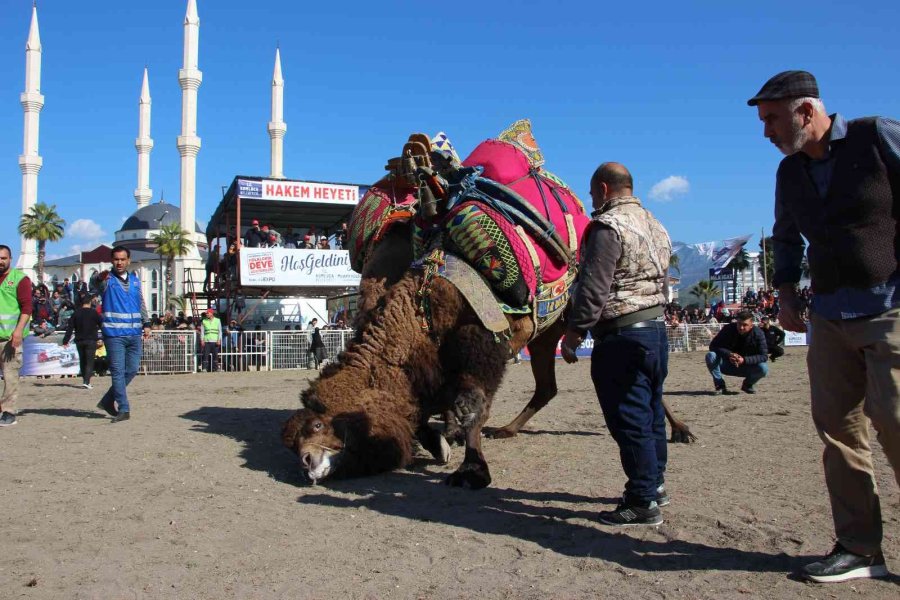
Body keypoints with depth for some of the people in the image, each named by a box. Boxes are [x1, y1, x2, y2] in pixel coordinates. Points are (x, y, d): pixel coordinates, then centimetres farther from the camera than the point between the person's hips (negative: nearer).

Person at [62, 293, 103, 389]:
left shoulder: (76, 313, 4)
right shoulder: (93, 313, -6)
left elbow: (69, 328, 3)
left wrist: (66, 340, 5)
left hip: (79, 341, 4)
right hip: (91, 340, -4)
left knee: (82, 361, 16)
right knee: (90, 362, -3)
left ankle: (85, 380, 21)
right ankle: (86, 382, -15)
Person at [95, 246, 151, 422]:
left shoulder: (135, 280, 15)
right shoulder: (107, 279, -2)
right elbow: (99, 285, -26)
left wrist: (146, 324, 17)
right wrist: (101, 278, -49)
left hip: (134, 334, 5)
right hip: (114, 334, -5)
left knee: (132, 370, 8)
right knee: (118, 371, -6)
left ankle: (108, 401, 24)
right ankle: (123, 409, -3)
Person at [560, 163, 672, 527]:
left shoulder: (608, 226, -13)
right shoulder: (655, 226, 16)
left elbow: (593, 288, -18)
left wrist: (574, 332, -13)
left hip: (622, 335, -9)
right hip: (656, 327, 9)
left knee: (629, 420, -3)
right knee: (651, 414, 18)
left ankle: (642, 503, 4)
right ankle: (655, 484, 31)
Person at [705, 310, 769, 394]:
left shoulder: (758, 333, -14)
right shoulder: (729, 329, -14)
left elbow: (764, 356, -19)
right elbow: (713, 346, -17)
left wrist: (744, 360, -36)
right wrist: (729, 354, -35)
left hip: (747, 367, 0)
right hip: (728, 366, 0)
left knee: (763, 368, -30)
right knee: (710, 356, -28)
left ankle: (747, 384, 3)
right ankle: (720, 385, -10)